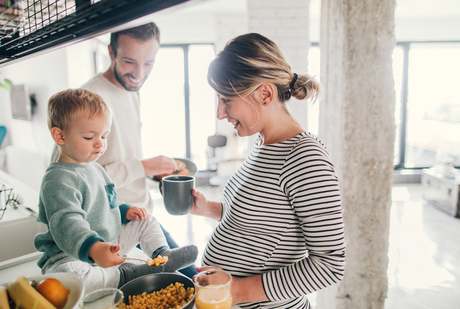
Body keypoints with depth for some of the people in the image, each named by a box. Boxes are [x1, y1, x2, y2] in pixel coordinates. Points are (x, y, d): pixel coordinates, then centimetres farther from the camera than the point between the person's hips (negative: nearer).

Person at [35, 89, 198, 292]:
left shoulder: (95, 168, 11)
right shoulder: (58, 180, -23)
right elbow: (66, 222, -40)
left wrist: (125, 211, 7)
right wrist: (94, 249, -56)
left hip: (108, 243, 9)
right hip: (72, 255, -9)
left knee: (147, 222, 13)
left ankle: (162, 255, 1)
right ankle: (125, 275, -29)